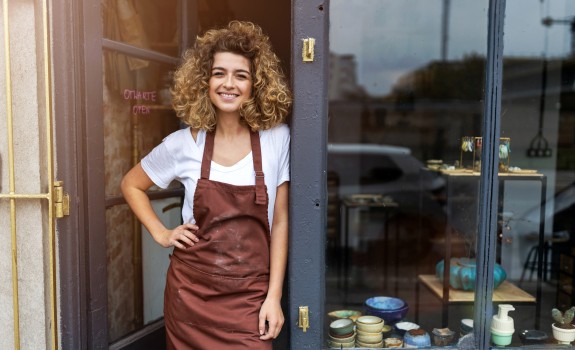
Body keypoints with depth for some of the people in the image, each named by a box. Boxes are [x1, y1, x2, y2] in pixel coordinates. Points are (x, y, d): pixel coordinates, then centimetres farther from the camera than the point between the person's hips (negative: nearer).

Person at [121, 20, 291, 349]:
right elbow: (131, 185, 13)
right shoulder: (184, 144, -4)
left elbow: (280, 221, -2)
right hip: (192, 292, 1)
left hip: (250, 296, -1)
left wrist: (274, 296, -5)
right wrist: (161, 233, 1)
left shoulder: (276, 138, -5)